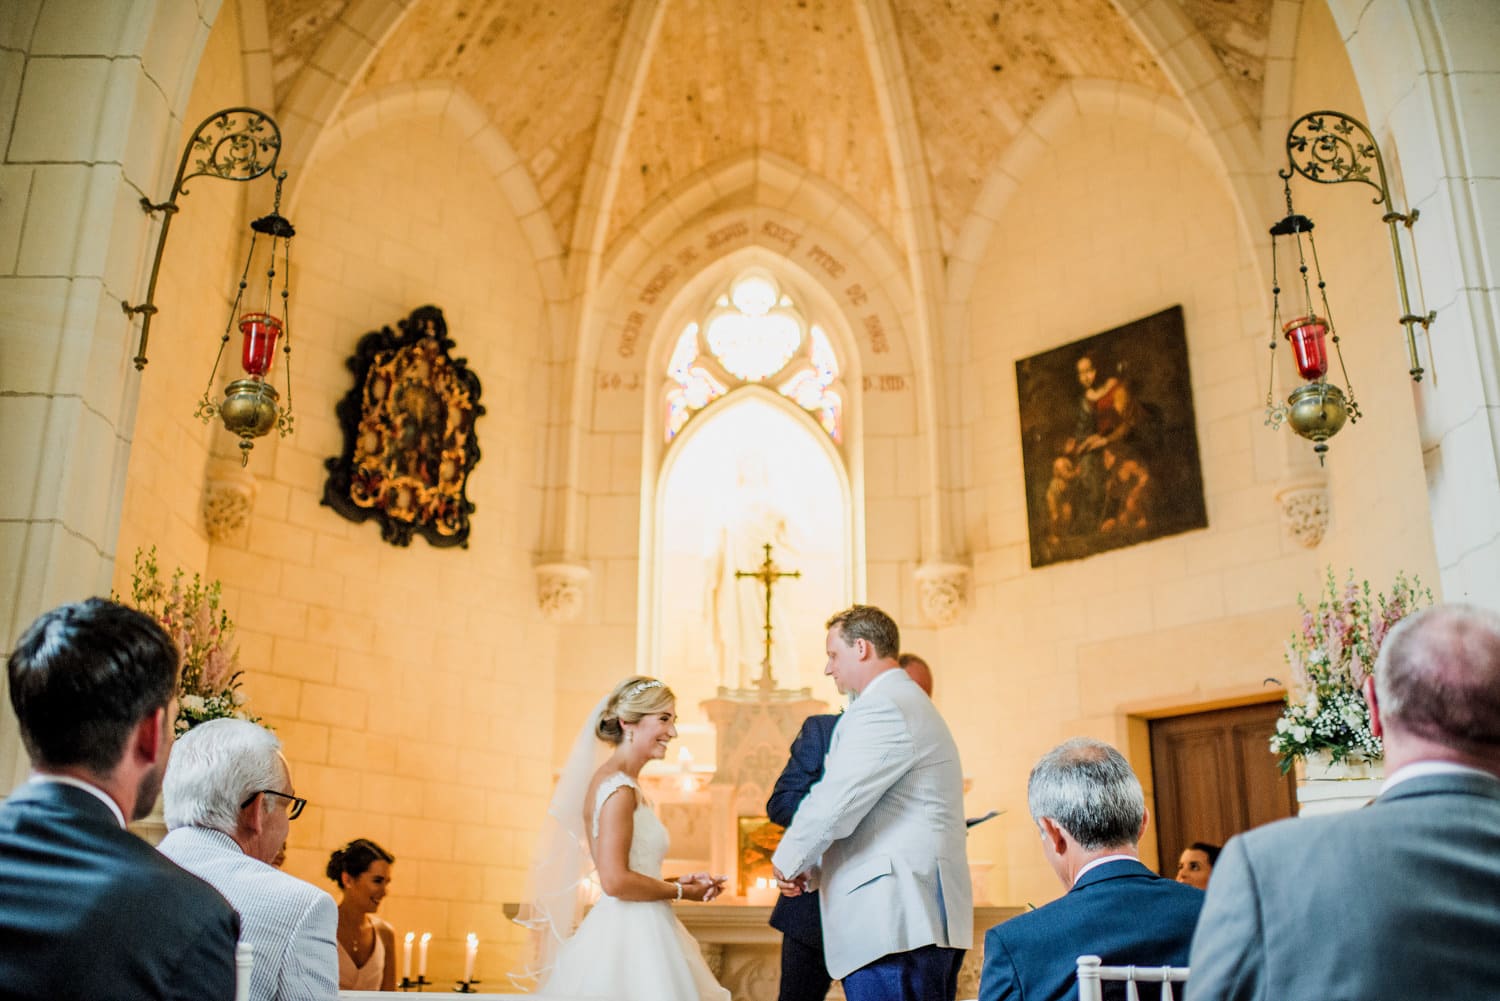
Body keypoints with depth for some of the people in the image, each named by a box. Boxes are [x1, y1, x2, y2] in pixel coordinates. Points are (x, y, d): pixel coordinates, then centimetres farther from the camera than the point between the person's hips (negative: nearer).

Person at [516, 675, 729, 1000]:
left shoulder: (611, 780, 13)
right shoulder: (619, 789, -15)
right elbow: (615, 881, -22)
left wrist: (679, 880, 6)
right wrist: (681, 891, -10)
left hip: (635, 933, 9)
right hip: (628, 939, -9)